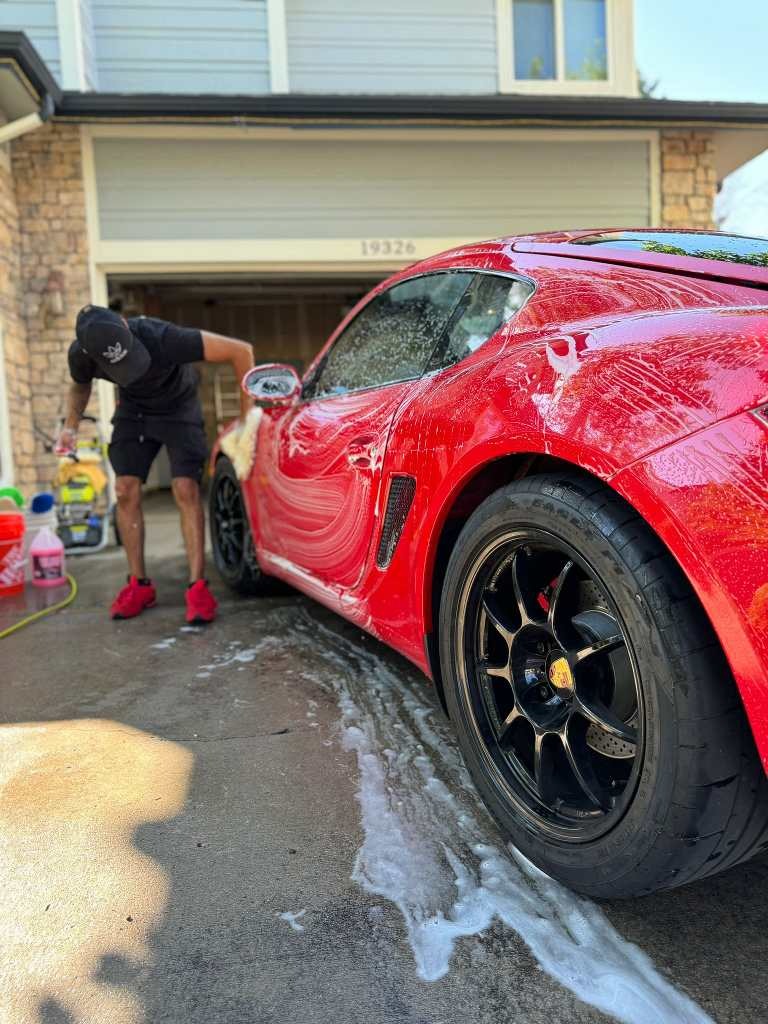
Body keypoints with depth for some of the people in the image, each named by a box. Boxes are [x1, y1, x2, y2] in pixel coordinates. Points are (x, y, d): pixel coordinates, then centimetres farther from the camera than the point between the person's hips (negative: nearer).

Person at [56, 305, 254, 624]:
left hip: (178, 407, -3)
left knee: (186, 489, -16)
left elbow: (241, 351, -34)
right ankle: (139, 584, 6)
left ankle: (198, 586, -14)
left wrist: (247, 417, -30)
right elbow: (80, 386, 3)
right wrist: (71, 425, -15)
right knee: (126, 490, -5)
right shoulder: (81, 354, -24)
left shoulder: (162, 338, -39)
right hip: (133, 410, 4)